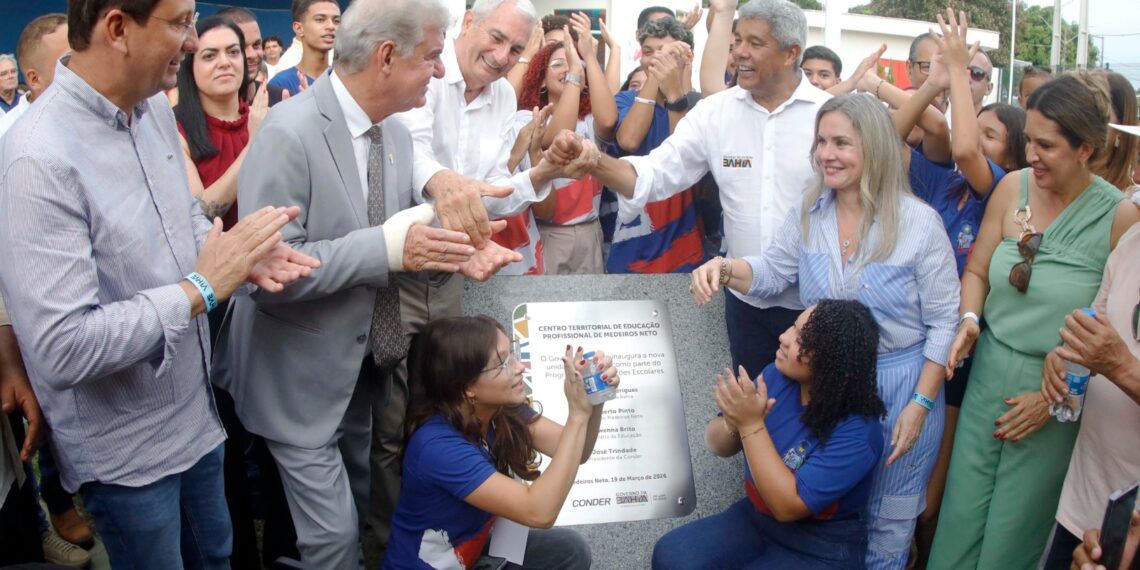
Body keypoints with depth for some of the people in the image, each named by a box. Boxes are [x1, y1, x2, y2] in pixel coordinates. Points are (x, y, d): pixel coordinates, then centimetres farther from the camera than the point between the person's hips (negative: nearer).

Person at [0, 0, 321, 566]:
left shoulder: (154, 107, -2)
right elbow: (61, 348, -31)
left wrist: (242, 255, -8)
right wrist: (202, 286, -26)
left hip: (195, 411, 8)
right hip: (125, 450, -7)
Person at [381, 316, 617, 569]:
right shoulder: (439, 445, -31)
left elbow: (574, 453, -9)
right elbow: (539, 512, -36)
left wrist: (595, 401, -28)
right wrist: (578, 414, -39)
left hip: (473, 549, 7)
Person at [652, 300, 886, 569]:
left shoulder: (856, 431, -24)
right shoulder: (778, 375, -7)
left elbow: (787, 506, -27)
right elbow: (718, 446, 1)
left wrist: (751, 424, -29)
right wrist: (734, 423, -22)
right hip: (756, 517, 6)